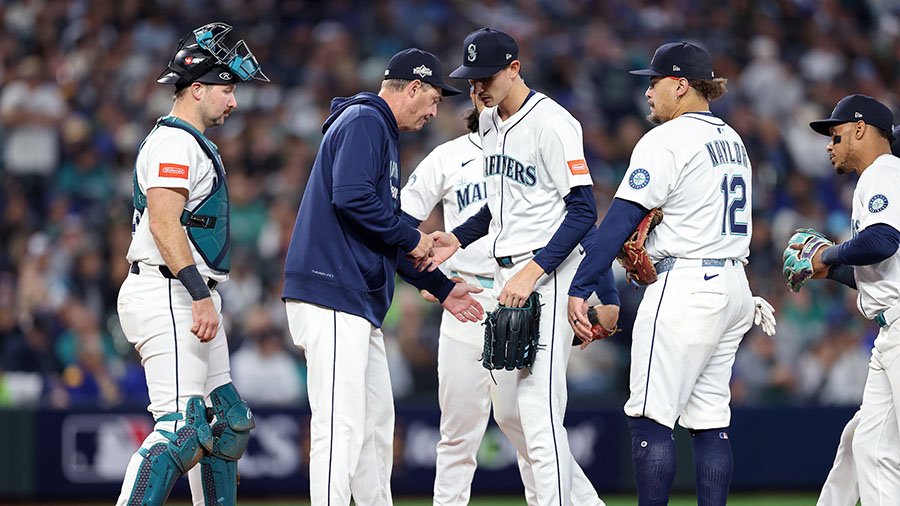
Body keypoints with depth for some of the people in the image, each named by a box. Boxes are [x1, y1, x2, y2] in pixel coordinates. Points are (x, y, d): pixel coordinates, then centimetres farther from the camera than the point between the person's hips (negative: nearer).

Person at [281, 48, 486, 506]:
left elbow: (386, 240, 29)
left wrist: (441, 287, 27)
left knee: (376, 421, 13)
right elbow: (351, 196, -23)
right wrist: (411, 238, -11)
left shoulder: (383, 133, 26)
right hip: (332, 296, -11)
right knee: (342, 425, -15)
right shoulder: (364, 121, -7)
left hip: (359, 304, 11)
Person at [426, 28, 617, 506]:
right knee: (506, 411, 11)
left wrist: (533, 272, -24)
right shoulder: (489, 122, 13)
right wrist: (457, 239, 10)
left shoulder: (551, 122, -14)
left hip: (548, 274, -9)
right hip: (507, 275, 9)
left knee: (538, 408, -14)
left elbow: (582, 211, -17)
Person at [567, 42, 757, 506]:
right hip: (733, 287, 9)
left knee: (650, 417, -8)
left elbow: (621, 219, -14)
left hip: (686, 289, -9)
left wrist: (579, 288, -15)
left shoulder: (666, 140, -10)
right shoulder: (731, 140, 17)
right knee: (709, 419, 9)